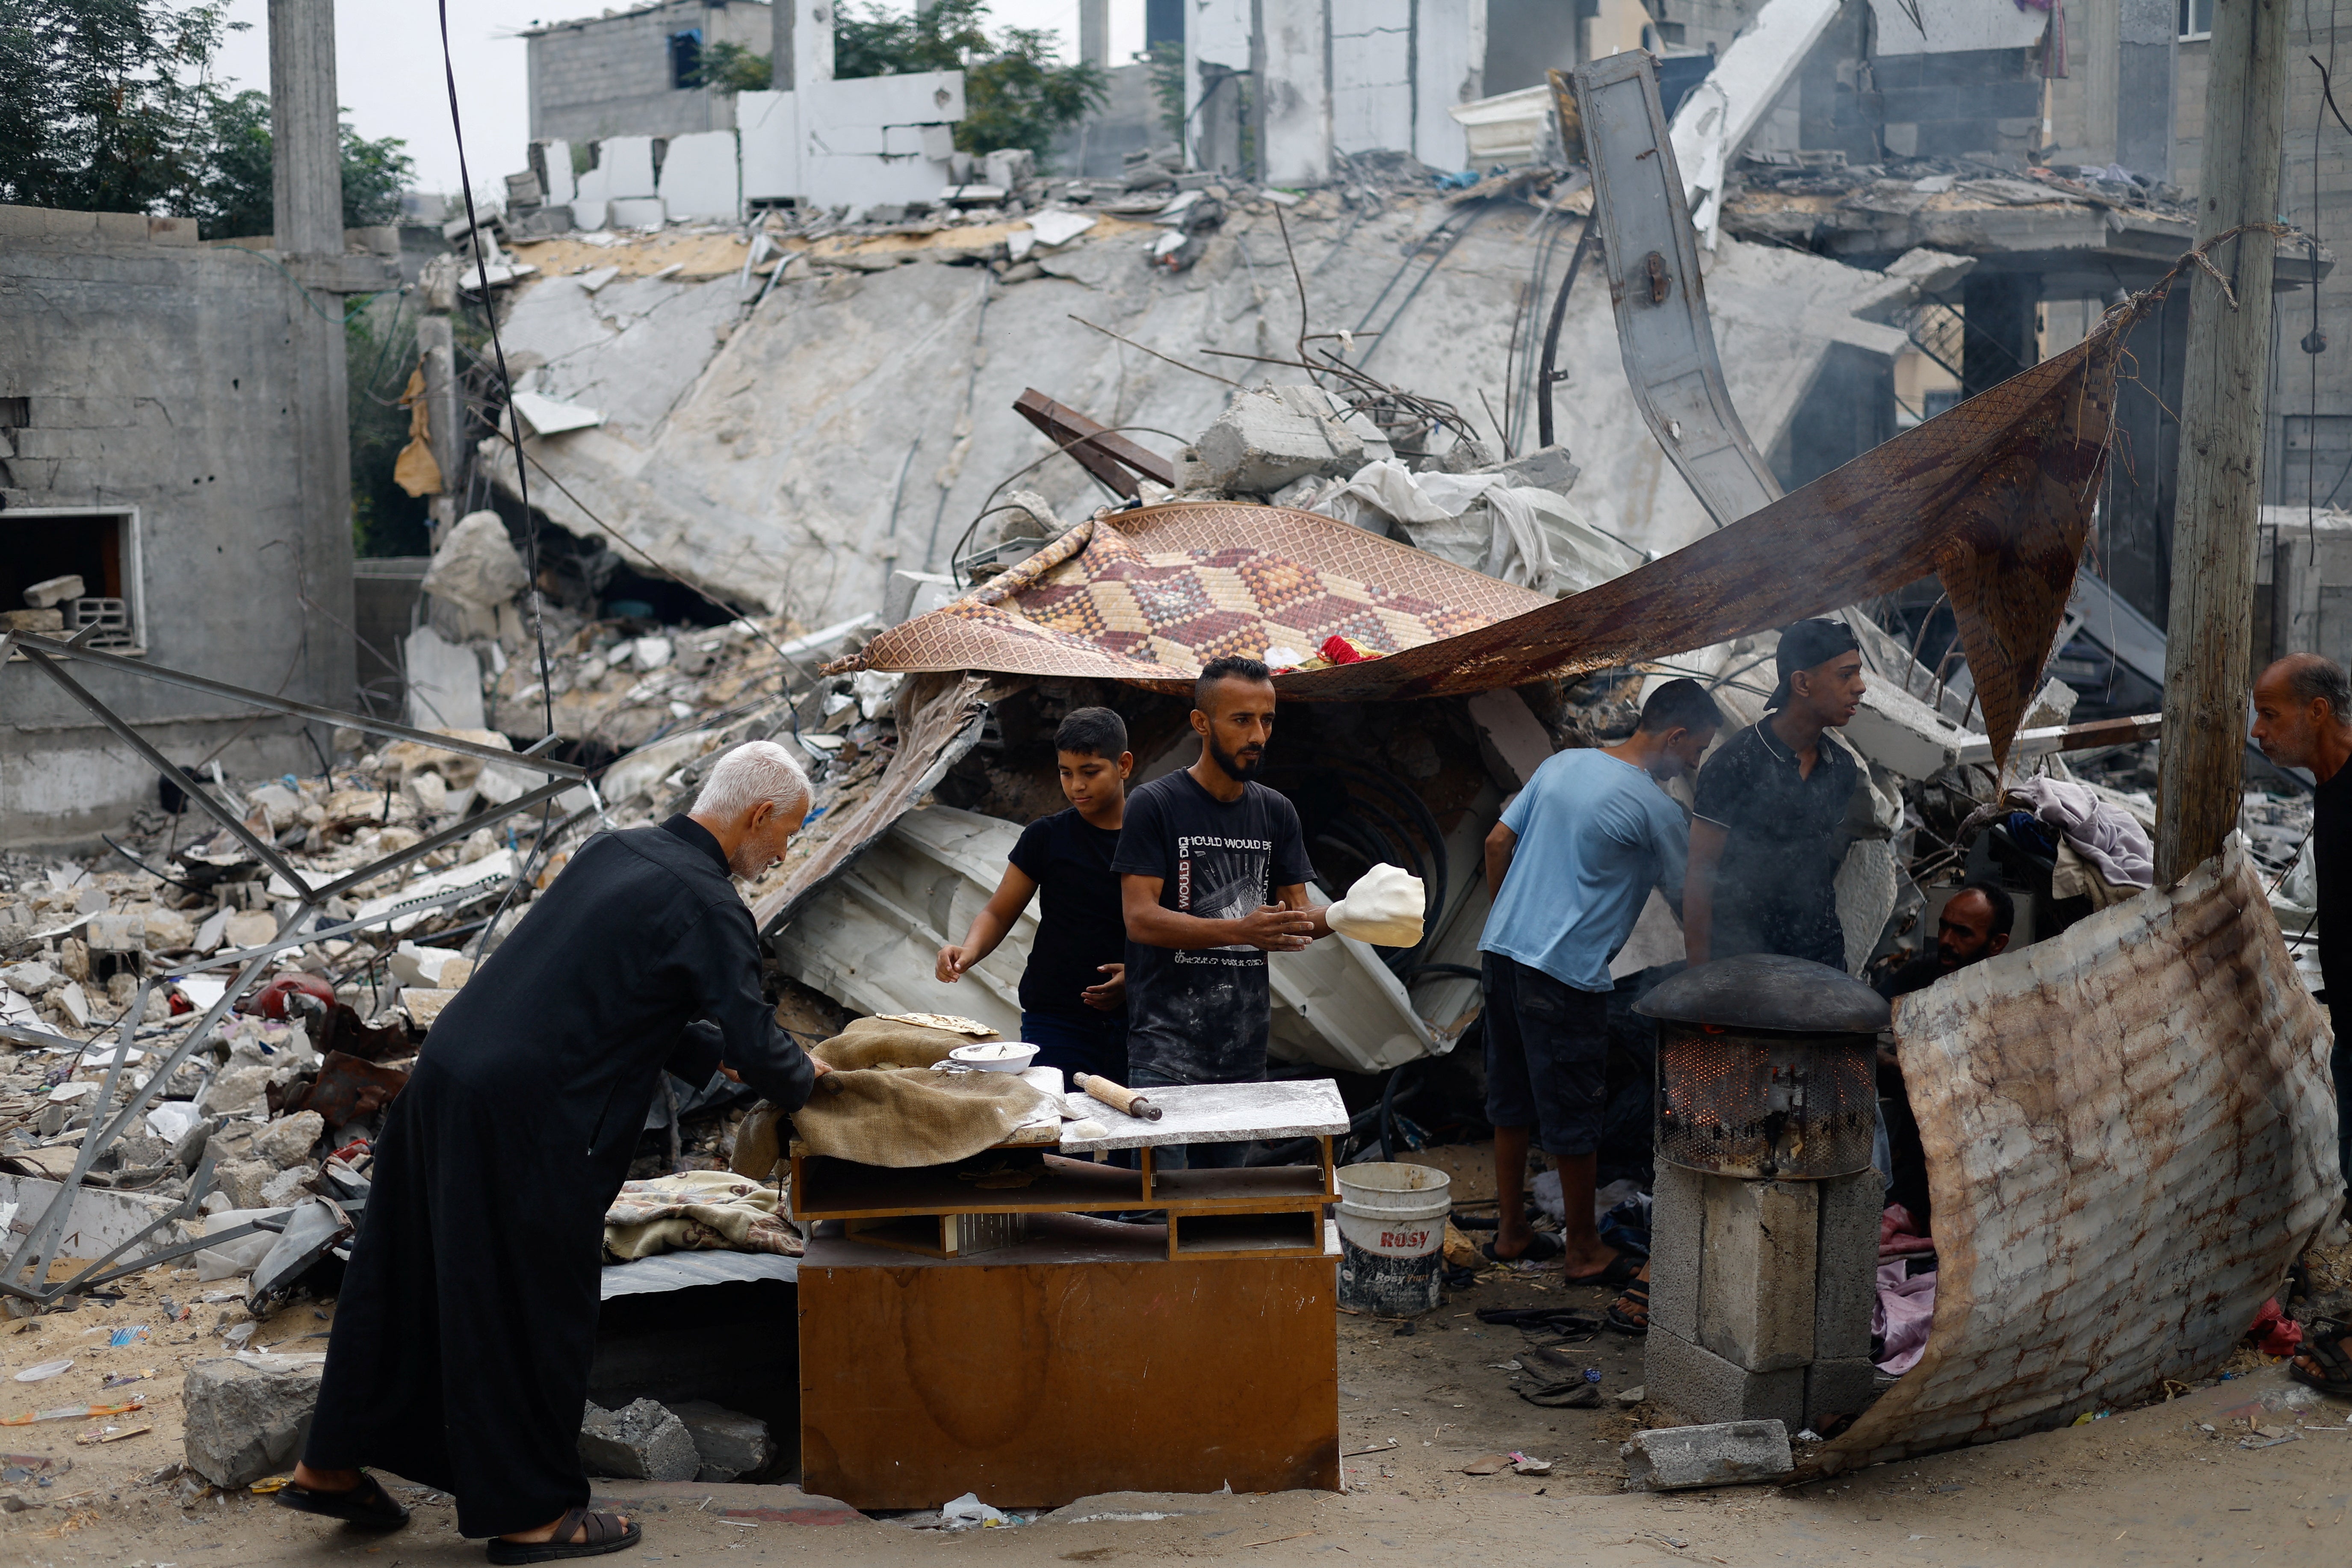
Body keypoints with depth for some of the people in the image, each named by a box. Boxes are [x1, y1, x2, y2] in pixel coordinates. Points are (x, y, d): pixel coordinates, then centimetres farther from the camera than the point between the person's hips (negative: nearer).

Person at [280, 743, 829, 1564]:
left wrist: (707, 1052, 26)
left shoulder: (613, 850, 14)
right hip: (528, 1121, -9)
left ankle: (332, 1466, 33)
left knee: (408, 1280, 20)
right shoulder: (706, 904, -11)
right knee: (533, 1309, 6)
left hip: (445, 1075, 9)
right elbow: (755, 1044, -12)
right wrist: (802, 1076, 10)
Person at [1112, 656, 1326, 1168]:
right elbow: (1141, 919, -13)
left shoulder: (1277, 813, 12)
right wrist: (1240, 930, -26)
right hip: (1167, 1045, -5)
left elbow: (1297, 915, 11)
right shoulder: (1154, 805, -5)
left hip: (1246, 1048, 6)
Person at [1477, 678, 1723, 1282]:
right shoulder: (1653, 807, -11)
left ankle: (1511, 1231, 26)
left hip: (1502, 947, 8)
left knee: (1512, 1097, 16)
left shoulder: (1562, 763, 10)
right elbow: (1691, 900, -2)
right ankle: (1584, 1250, 15)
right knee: (1573, 1114, 4)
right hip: (1567, 972, -8)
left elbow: (1498, 843, 13)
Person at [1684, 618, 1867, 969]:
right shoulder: (1735, 764, -12)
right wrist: (1701, 977, -15)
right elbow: (1700, 878, -12)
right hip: (1742, 955, -6)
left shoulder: (1843, 767, 8)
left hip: (1823, 954, 6)